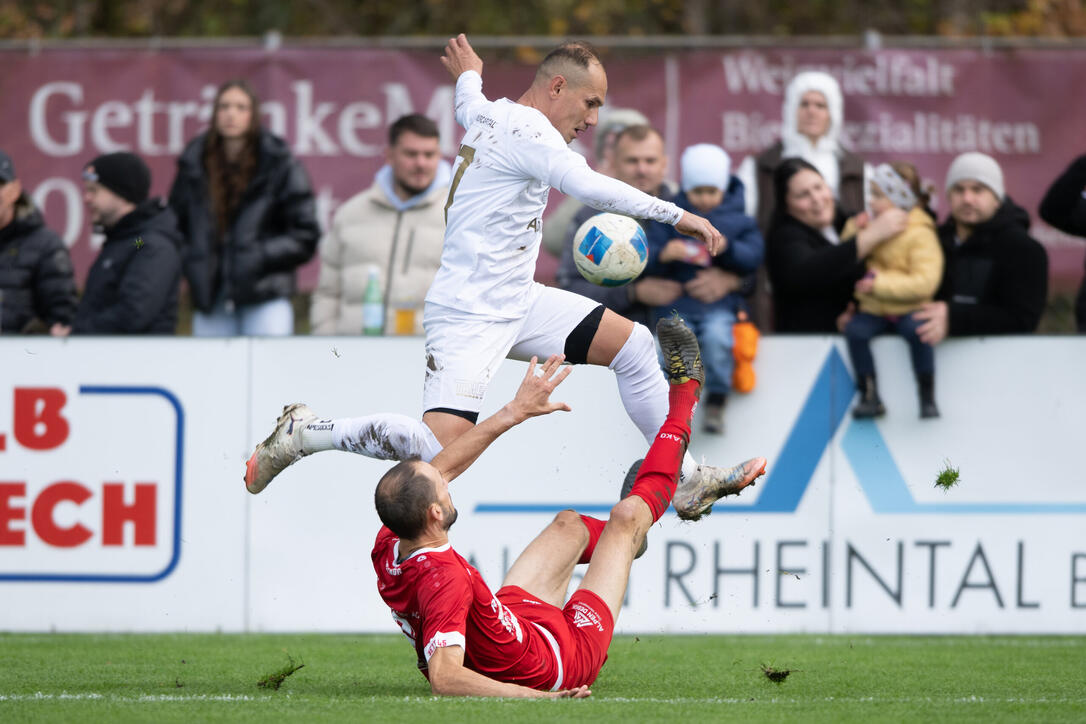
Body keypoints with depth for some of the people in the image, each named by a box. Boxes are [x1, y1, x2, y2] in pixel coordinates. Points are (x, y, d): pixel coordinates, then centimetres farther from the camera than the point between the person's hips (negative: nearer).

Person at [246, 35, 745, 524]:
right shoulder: (524, 127, -18)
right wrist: (675, 215, -28)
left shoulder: (488, 114, 11)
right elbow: (589, 188, -32)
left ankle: (684, 479, 18)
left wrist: (468, 74, 61)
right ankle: (303, 435, -6)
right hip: (469, 315, -11)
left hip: (516, 301, 11)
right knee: (440, 448, -24)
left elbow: (469, 107, 38)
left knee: (632, 344, 9)